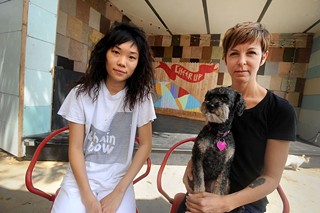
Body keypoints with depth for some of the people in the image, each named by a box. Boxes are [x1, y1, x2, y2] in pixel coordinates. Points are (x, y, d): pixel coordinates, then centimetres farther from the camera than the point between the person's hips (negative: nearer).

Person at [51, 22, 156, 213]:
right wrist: (88, 197, -13)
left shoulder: (140, 96, -8)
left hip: (118, 182, 0)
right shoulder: (82, 92, -7)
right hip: (80, 180, 1)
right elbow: (75, 147, -7)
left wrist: (118, 192, -9)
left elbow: (145, 145, -6)